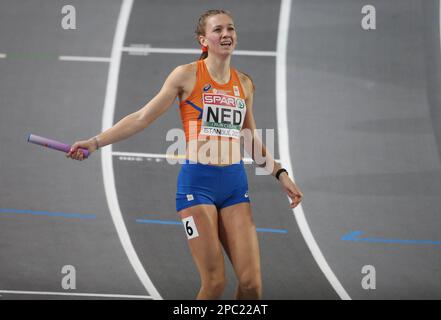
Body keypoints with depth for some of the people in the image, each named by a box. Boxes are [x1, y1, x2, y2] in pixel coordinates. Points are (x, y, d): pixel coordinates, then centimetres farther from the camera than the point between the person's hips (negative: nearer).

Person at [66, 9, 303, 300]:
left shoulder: (244, 83, 11)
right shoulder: (187, 75, -2)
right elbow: (143, 118, -2)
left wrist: (280, 174, 20)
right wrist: (95, 142, -8)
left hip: (235, 183, 4)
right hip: (198, 183, -4)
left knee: (251, 284, -6)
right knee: (214, 283, -10)